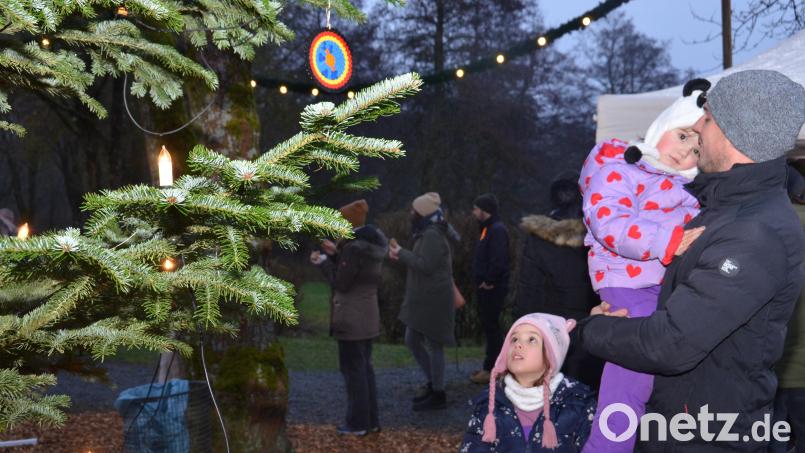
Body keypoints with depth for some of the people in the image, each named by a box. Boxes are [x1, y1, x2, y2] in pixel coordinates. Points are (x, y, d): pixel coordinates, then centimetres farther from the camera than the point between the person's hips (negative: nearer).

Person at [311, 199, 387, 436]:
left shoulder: (354, 247, -20)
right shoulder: (373, 244, 9)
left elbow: (341, 283, -16)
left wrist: (323, 262, -4)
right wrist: (336, 255, 11)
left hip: (351, 318, -9)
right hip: (368, 315, 9)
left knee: (353, 369, 0)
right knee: (365, 367, 16)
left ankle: (358, 423, 6)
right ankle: (371, 420, 21)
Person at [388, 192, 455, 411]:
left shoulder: (432, 236, -17)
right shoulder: (425, 234, 15)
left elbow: (426, 265, -24)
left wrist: (402, 254, -14)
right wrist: (401, 255, 3)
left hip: (432, 301, -11)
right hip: (421, 300, 11)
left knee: (433, 346, -2)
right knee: (412, 341, 16)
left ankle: (438, 395, 8)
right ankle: (432, 384, 26)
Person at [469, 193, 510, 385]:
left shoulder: (497, 230, -16)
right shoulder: (488, 228, 16)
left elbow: (498, 259, -26)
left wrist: (489, 281, -19)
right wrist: (482, 280, 12)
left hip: (492, 288, -10)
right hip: (486, 288, 10)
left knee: (491, 327, -5)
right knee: (489, 326, 14)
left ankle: (492, 369, -1)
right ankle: (492, 365, 22)